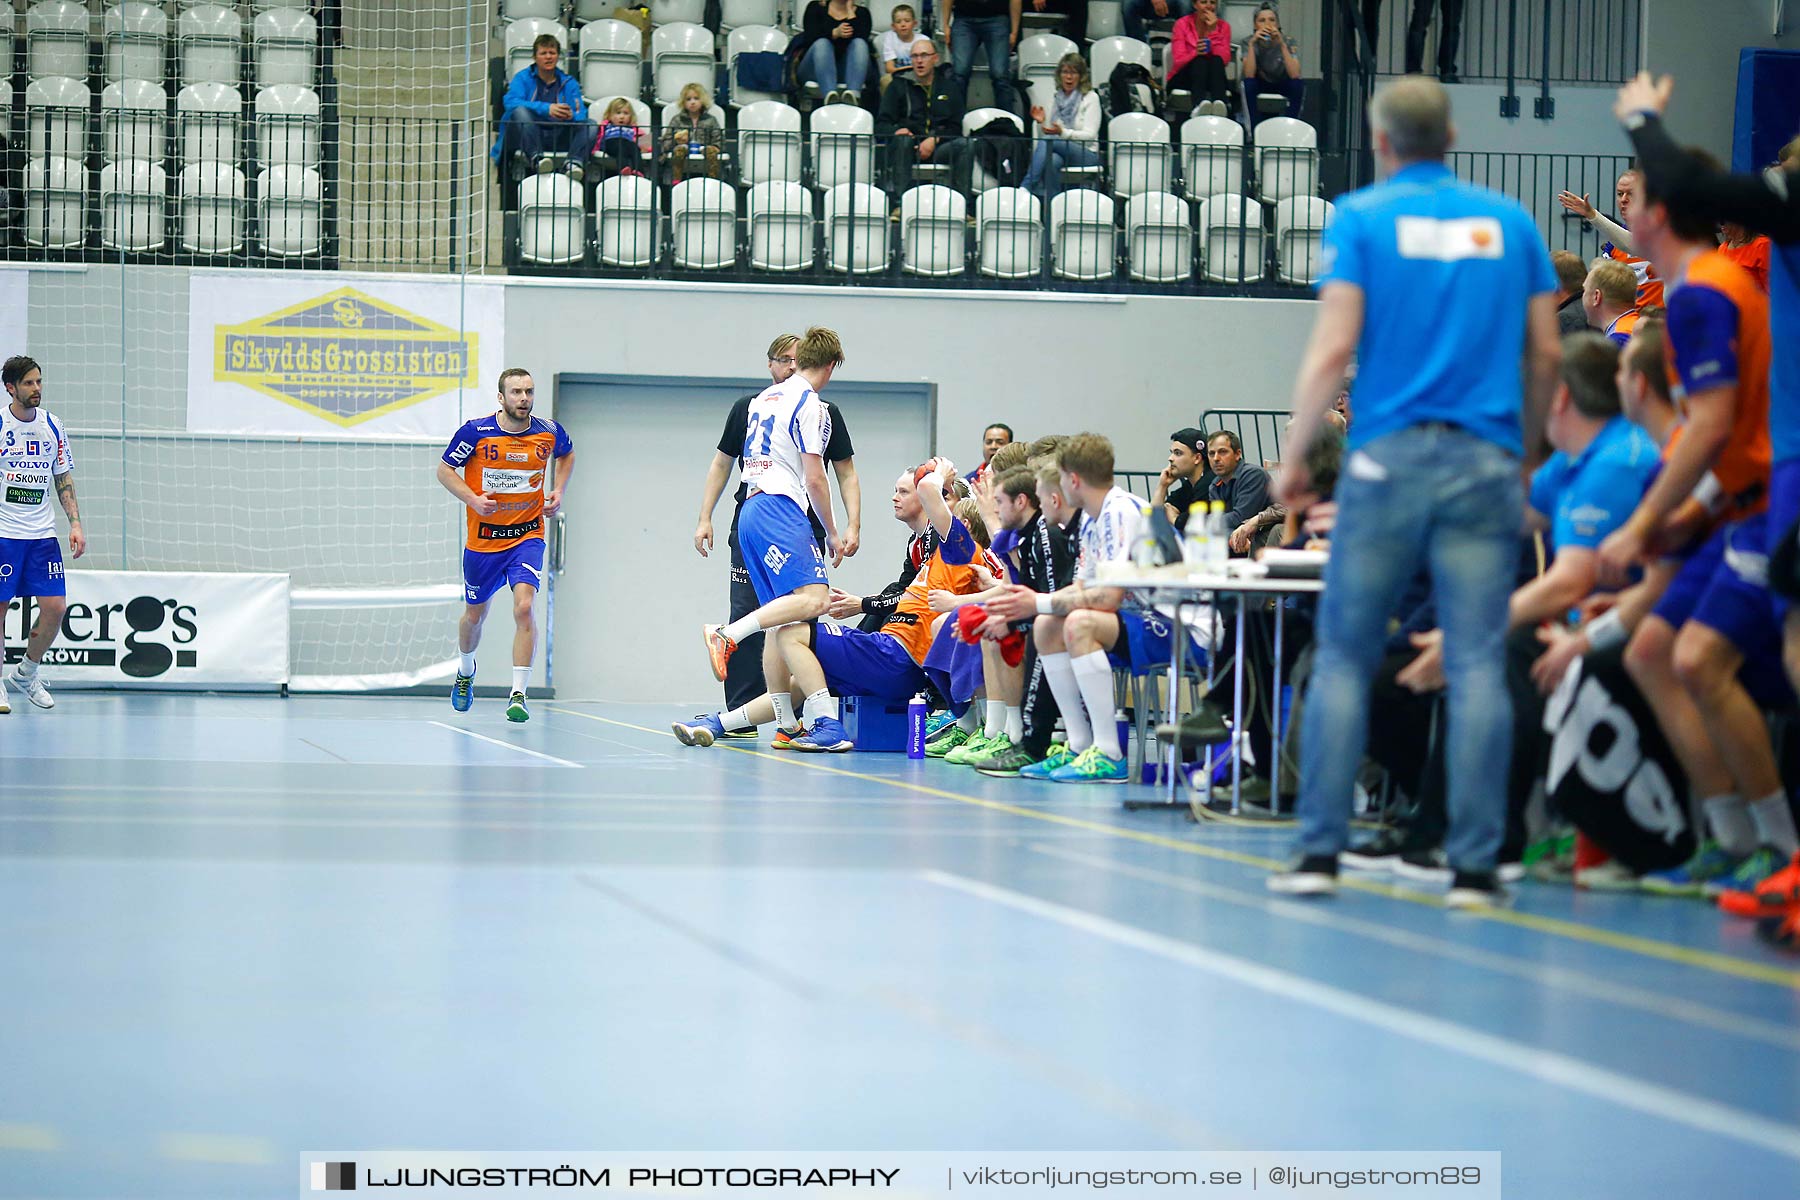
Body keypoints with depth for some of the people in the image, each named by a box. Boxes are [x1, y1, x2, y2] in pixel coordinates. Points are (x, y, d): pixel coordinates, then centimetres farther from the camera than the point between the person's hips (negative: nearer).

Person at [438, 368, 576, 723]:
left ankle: (518, 694, -19)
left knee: (524, 606, -22)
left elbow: (567, 454, 18)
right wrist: (472, 498, -17)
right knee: (475, 615, 17)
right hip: (482, 539, 0)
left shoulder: (549, 432, -5)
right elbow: (444, 470, -2)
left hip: (527, 536, 0)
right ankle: (465, 673, 48)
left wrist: (558, 490, 4)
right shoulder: (475, 432, -12)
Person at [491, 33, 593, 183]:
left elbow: (581, 115, 6)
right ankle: (535, 157, -49)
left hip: (559, 137, 2)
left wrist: (571, 116, -22)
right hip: (528, 137, -2)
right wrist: (546, 109, -25)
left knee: (590, 125, -19)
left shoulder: (568, 82, 18)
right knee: (520, 111, -30)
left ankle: (575, 161, -45)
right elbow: (510, 102, -10)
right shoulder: (523, 78, 11)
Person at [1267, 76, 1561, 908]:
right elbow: (1546, 353, 9)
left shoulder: (1362, 217, 2)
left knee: (1344, 657, 6)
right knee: (1478, 666, -1)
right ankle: (1474, 866, -4)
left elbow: (1333, 349, -5)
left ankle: (1320, 852, 3)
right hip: (1486, 464, 2)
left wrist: (1293, 457, 4)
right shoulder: (1509, 221, 11)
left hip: (1388, 459, -2)